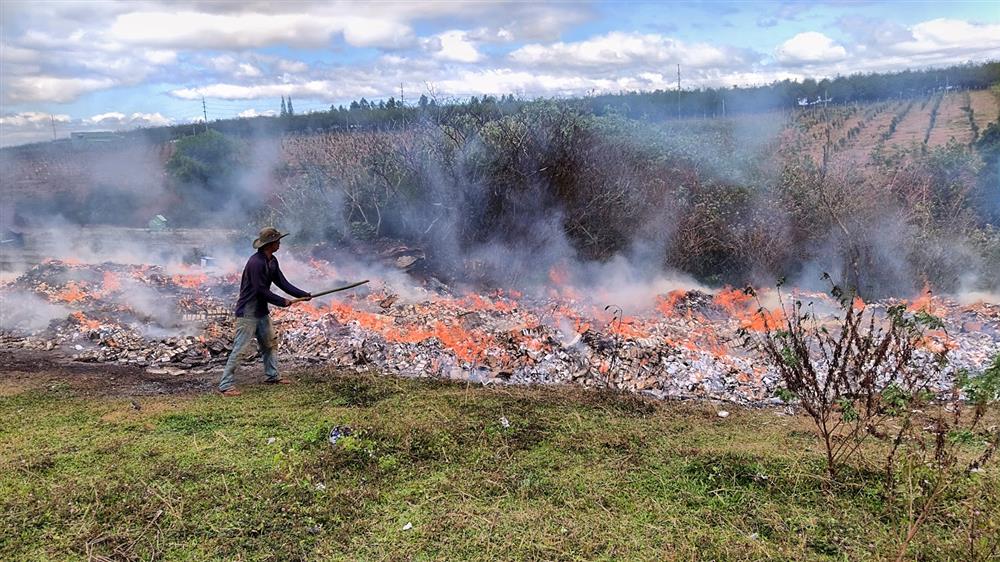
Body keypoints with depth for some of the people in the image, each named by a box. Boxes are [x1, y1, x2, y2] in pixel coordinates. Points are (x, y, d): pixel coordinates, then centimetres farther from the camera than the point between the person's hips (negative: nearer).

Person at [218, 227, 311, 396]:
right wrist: (284, 302, -16)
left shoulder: (272, 261, 6)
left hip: (262, 311, 10)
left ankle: (273, 375, 31)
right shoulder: (256, 262, -23)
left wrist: (304, 294, -2)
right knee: (240, 348, -8)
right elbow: (262, 291, -24)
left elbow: (283, 283, 6)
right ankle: (226, 384, -3)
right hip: (248, 312, -10)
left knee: (269, 344, 17)